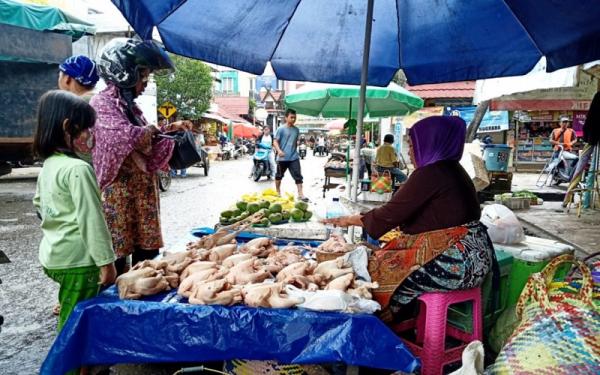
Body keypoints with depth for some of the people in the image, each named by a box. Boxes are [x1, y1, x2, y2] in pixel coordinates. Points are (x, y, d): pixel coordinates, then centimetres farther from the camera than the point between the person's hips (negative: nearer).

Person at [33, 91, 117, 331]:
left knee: (68, 319, 20)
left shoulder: (48, 165, 8)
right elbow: (91, 219, -21)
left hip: (53, 256, 9)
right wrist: (106, 261, -17)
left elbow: (38, 204, 23)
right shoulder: (78, 169, -20)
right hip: (77, 259, -9)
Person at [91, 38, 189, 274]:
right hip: (118, 195, -8)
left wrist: (169, 129, 9)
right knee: (117, 260, -2)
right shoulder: (102, 103, -9)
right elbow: (126, 135, -25)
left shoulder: (130, 106, 16)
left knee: (147, 251, 11)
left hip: (142, 192, 8)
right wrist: (151, 130, -7)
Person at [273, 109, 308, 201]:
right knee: (279, 175, 12)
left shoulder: (296, 130, 9)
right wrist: (279, 150, -25)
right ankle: (278, 192, 29)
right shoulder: (281, 129, -6)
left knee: (298, 175, -5)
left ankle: (300, 194, -4)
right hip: (282, 158, -3)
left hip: (294, 157, 3)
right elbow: (275, 141, -9)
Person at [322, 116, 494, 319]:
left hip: (456, 261, -9)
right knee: (393, 256, 11)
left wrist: (351, 220, 2)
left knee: (384, 266, -5)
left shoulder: (429, 173, -14)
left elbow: (391, 214, -11)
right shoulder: (453, 169, 15)